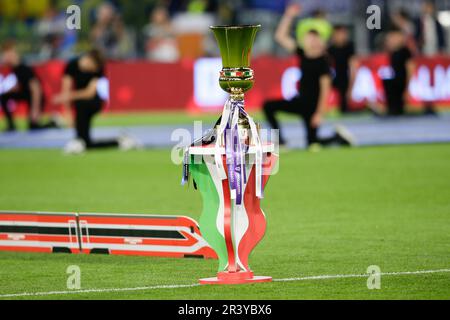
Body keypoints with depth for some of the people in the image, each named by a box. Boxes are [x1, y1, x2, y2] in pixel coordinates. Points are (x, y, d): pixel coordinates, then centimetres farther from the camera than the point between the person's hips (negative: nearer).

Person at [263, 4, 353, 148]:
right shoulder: (303, 54, 1)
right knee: (268, 106, -6)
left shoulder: (322, 63, -17)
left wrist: (319, 113, -21)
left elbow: (325, 90, -18)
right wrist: (288, 16, -5)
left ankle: (338, 137, 18)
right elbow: (281, 36, 5)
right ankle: (280, 142, -5)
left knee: (312, 143, -6)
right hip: (300, 101, 7)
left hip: (313, 104, -7)